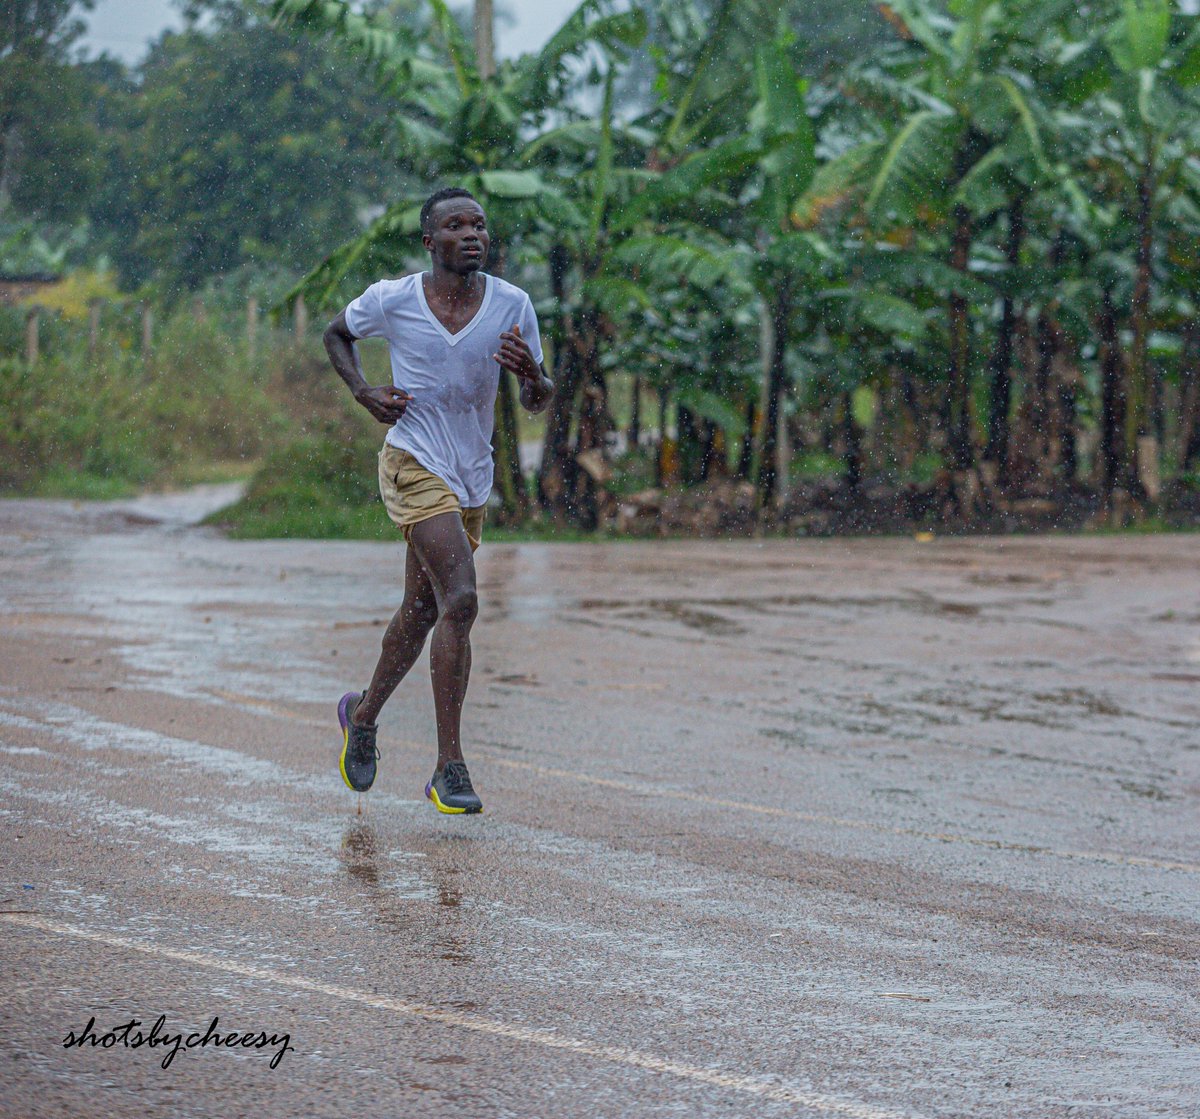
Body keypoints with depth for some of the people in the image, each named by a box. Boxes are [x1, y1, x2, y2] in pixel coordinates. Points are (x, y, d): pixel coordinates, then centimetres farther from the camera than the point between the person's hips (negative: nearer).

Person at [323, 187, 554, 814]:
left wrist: (531, 375, -19)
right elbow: (336, 334, 14)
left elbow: (537, 404, 4)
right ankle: (449, 768, -18)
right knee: (459, 600, -21)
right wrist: (363, 392, -3)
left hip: (472, 478, 5)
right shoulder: (392, 301, -7)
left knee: (422, 610, 16)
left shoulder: (512, 306, -2)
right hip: (414, 463, -5)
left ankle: (364, 714, 43)